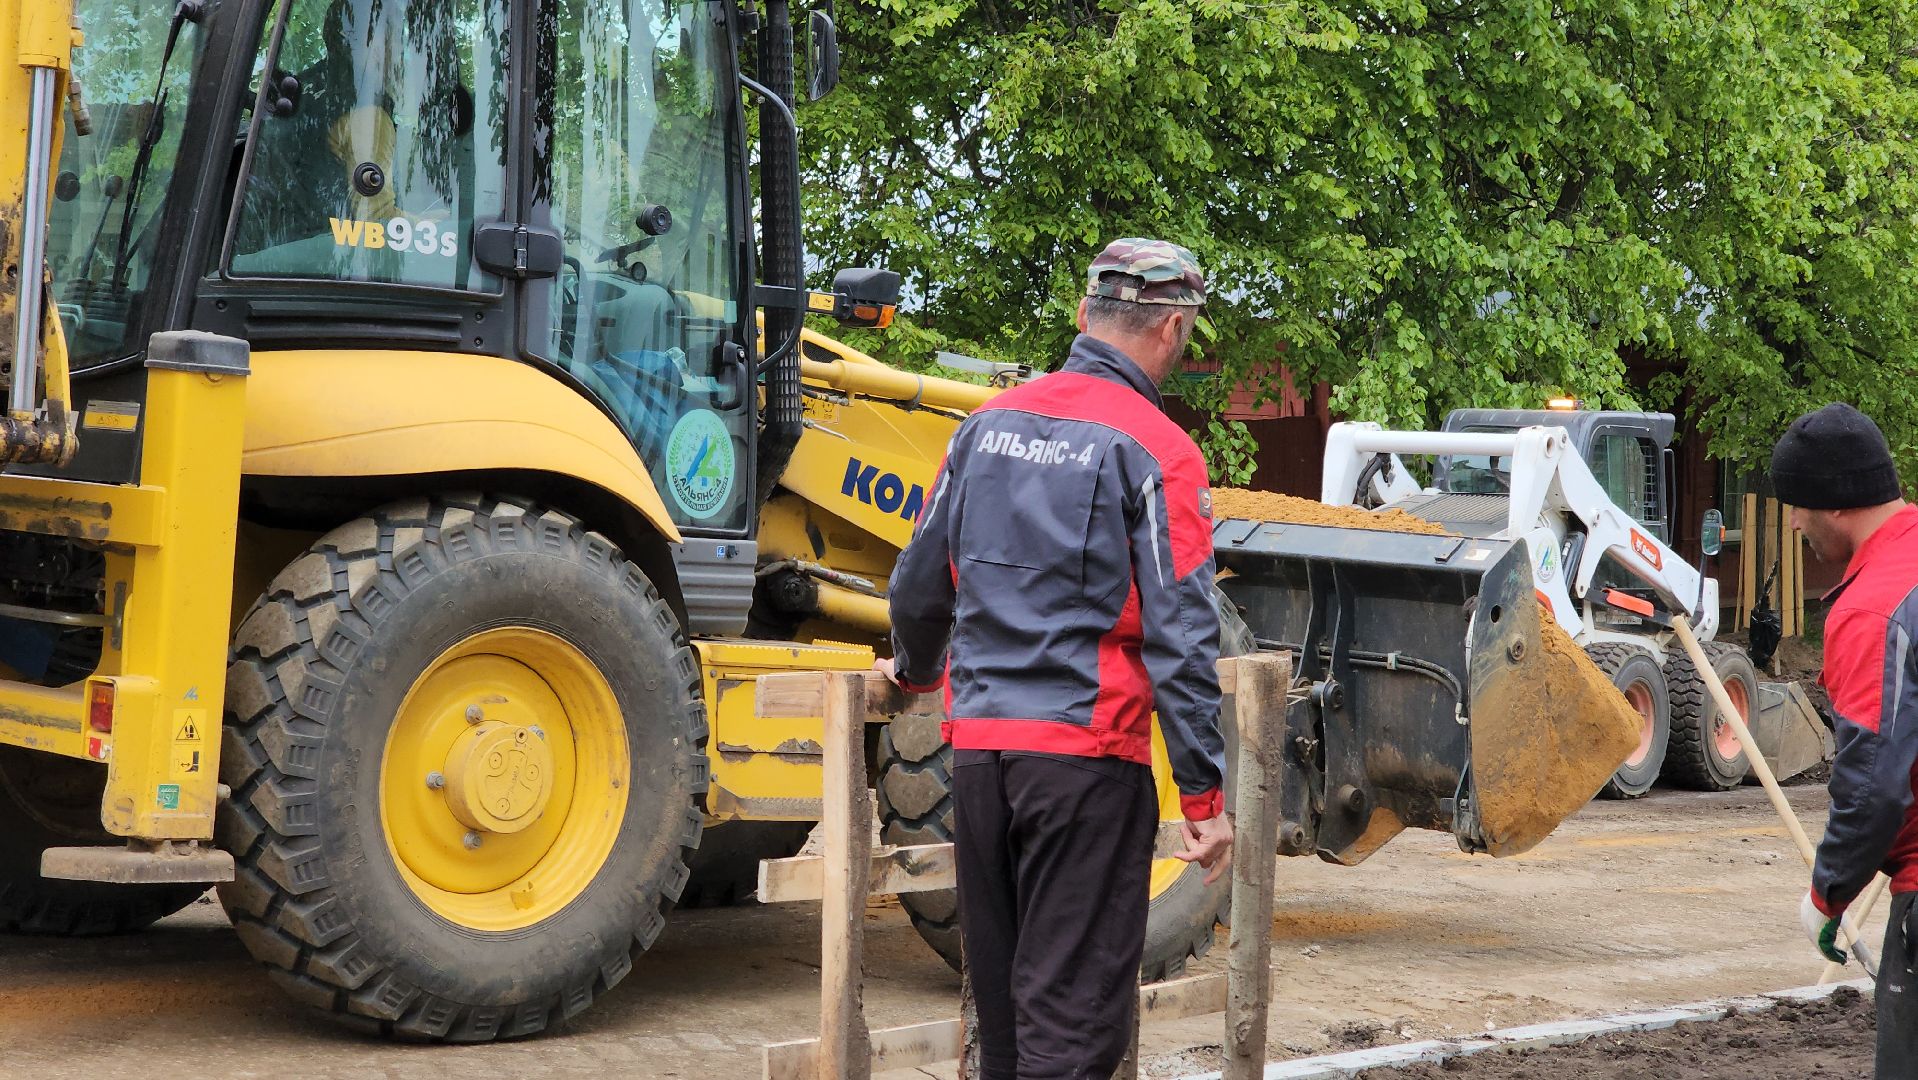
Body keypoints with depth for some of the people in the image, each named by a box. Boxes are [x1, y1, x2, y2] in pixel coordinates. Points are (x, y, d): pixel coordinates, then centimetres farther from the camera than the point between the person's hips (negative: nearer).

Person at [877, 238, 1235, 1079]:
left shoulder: (988, 424, 9)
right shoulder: (1154, 450, -9)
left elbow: (919, 587, 16)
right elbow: (1178, 640, -13)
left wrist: (918, 670, 37)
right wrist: (1205, 796, -9)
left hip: (978, 742, 6)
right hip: (1087, 754, -6)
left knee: (1000, 988, 18)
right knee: (1073, 1008, -1)